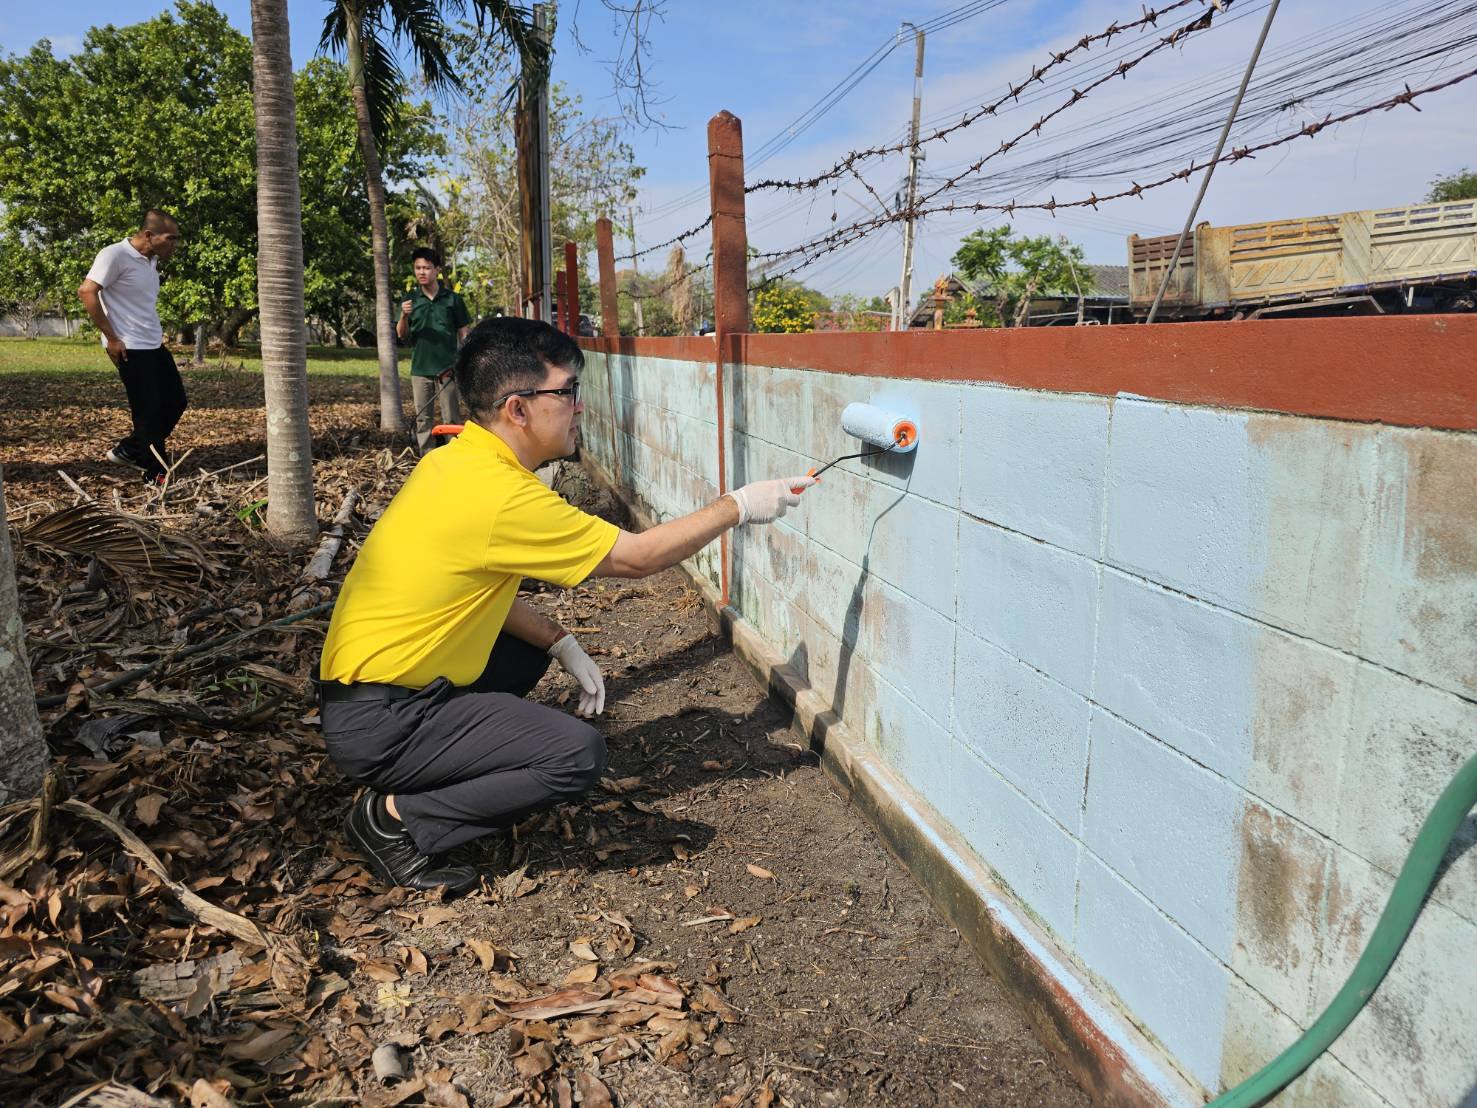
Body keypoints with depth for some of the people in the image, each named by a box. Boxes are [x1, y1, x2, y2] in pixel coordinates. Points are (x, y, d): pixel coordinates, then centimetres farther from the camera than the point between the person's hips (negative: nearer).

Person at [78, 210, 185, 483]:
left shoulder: (151, 260, 10)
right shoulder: (115, 255, -15)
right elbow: (86, 292, -19)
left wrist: (157, 334, 13)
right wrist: (111, 338, -17)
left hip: (155, 346, 9)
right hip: (130, 348, -9)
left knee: (176, 402, 11)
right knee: (149, 411, -4)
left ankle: (129, 450, 24)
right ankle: (157, 474, 7)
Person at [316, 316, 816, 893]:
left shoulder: (456, 460, 4)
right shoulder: (500, 494, -25)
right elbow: (637, 556, -16)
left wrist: (563, 645, 4)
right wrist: (739, 506, -7)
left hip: (365, 682, 10)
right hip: (376, 723, -9)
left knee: (531, 648, 23)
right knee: (578, 753, -16)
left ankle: (405, 781, 18)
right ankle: (394, 818, -2)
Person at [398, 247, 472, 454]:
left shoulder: (452, 298, 1)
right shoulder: (410, 299, 5)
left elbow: (463, 332, 5)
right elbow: (402, 335, 2)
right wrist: (404, 316, -18)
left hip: (447, 367, -2)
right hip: (420, 367, 2)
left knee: (451, 419, 1)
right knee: (423, 419, 7)